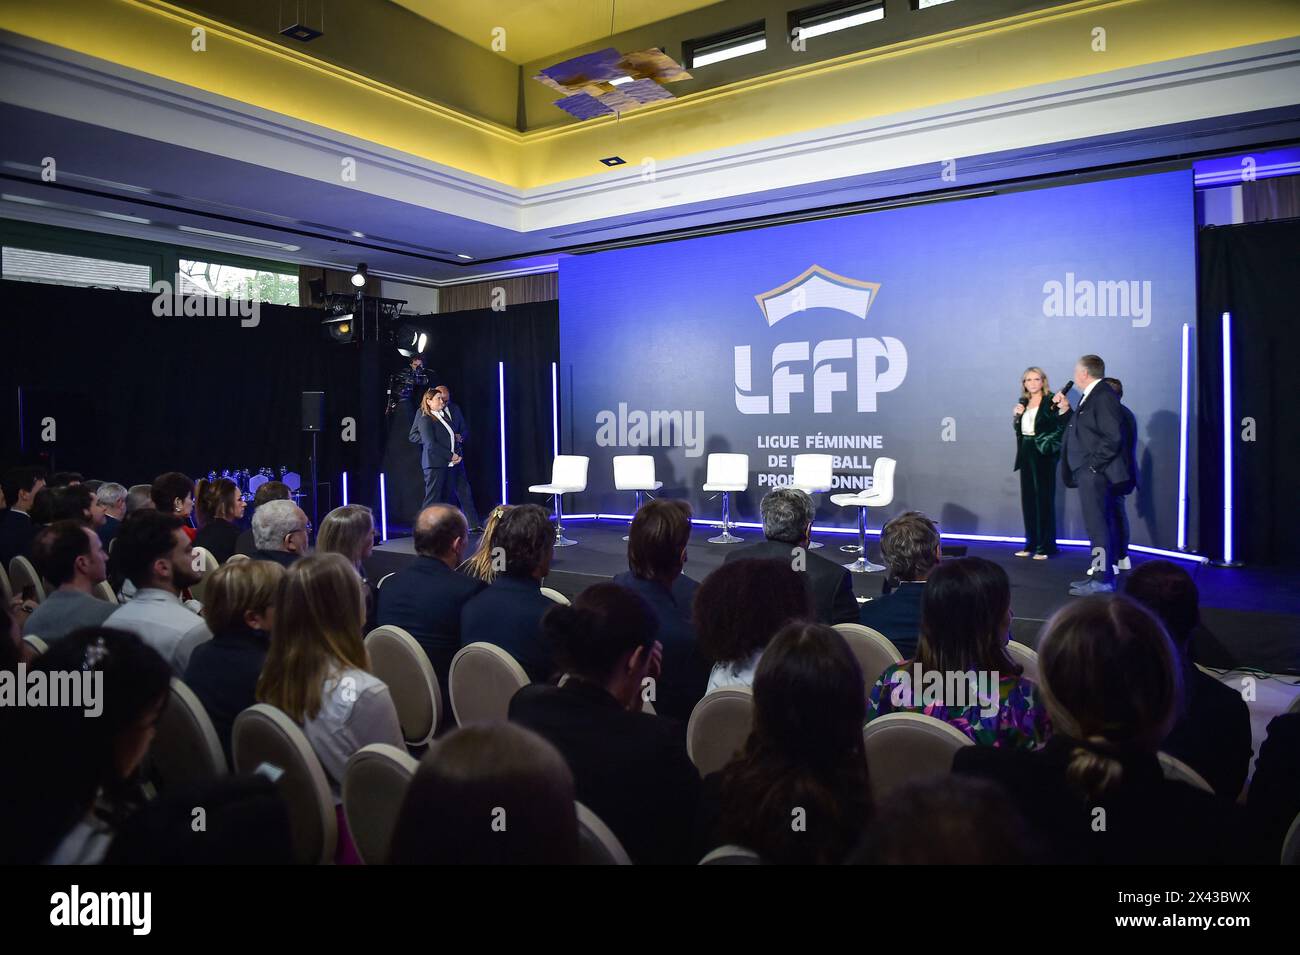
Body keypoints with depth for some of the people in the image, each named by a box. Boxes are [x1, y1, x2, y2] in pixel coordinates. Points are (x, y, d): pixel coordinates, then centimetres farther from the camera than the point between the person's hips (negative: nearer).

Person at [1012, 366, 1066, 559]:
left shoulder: (1051, 401, -7)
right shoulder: (1023, 402, 13)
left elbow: (1061, 426, -13)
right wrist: (1016, 415, 0)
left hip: (1043, 454, -7)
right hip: (1026, 454, 7)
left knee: (1044, 498, -3)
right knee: (1028, 499, 9)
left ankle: (1045, 546, 3)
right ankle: (1031, 544, 18)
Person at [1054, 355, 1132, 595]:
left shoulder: (1103, 396, -14)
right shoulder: (1090, 396, 17)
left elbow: (1113, 437, -20)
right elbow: (1081, 430, 19)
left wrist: (1093, 465, -19)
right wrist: (1066, 410, 13)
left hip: (1095, 474, -11)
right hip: (1091, 473, 11)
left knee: (1097, 526, -9)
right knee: (1103, 524, 14)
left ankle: (1102, 580, -5)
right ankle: (1103, 575, 22)